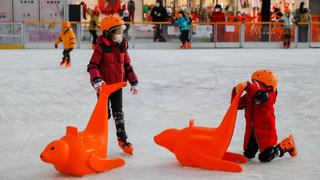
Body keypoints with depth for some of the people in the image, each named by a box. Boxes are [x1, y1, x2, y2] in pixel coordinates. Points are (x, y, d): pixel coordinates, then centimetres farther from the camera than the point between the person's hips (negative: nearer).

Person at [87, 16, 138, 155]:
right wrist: (96, 80, -32)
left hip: (117, 85, 4)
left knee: (118, 112, 7)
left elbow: (127, 65, 11)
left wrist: (133, 82, 8)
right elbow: (92, 65, -17)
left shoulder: (122, 47, 3)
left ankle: (122, 139, 16)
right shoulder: (101, 47, -13)